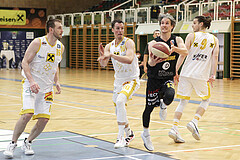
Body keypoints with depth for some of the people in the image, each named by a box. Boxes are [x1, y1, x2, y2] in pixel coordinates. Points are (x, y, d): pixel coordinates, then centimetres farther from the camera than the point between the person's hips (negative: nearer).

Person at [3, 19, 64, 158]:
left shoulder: (60, 47, 5)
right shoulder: (37, 43, -12)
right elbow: (25, 62, -11)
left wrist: (57, 82, 5)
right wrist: (31, 81, -23)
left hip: (47, 87, 5)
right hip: (31, 84, -5)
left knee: (44, 119, -3)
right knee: (27, 114, -20)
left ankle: (27, 143, 19)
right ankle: (13, 144, -3)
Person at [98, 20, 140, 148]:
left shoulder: (128, 43, -15)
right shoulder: (109, 46, 4)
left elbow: (129, 60, -31)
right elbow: (103, 64, -5)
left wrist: (111, 55, -36)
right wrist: (102, 55, -25)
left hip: (131, 80, -7)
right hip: (118, 81, 7)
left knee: (120, 101, -29)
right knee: (118, 109, 14)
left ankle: (121, 137, -24)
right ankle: (129, 133, 39)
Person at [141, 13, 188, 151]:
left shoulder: (177, 40, -2)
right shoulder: (154, 43, -6)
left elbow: (185, 52, -22)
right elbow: (150, 63, -15)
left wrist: (174, 48, -43)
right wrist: (152, 62, -40)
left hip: (168, 79, 0)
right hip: (154, 79, 0)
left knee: (169, 96, -32)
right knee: (149, 107, 5)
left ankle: (163, 106, 6)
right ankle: (146, 133, 28)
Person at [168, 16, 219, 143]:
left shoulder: (191, 36, 3)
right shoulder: (214, 39, 10)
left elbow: (183, 54, -4)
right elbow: (215, 56, -1)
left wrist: (175, 71, -2)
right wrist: (213, 75, -3)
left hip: (186, 74, 0)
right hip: (202, 75, 0)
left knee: (183, 101, 7)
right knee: (206, 100, 20)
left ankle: (174, 128, -5)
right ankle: (194, 122, 1)